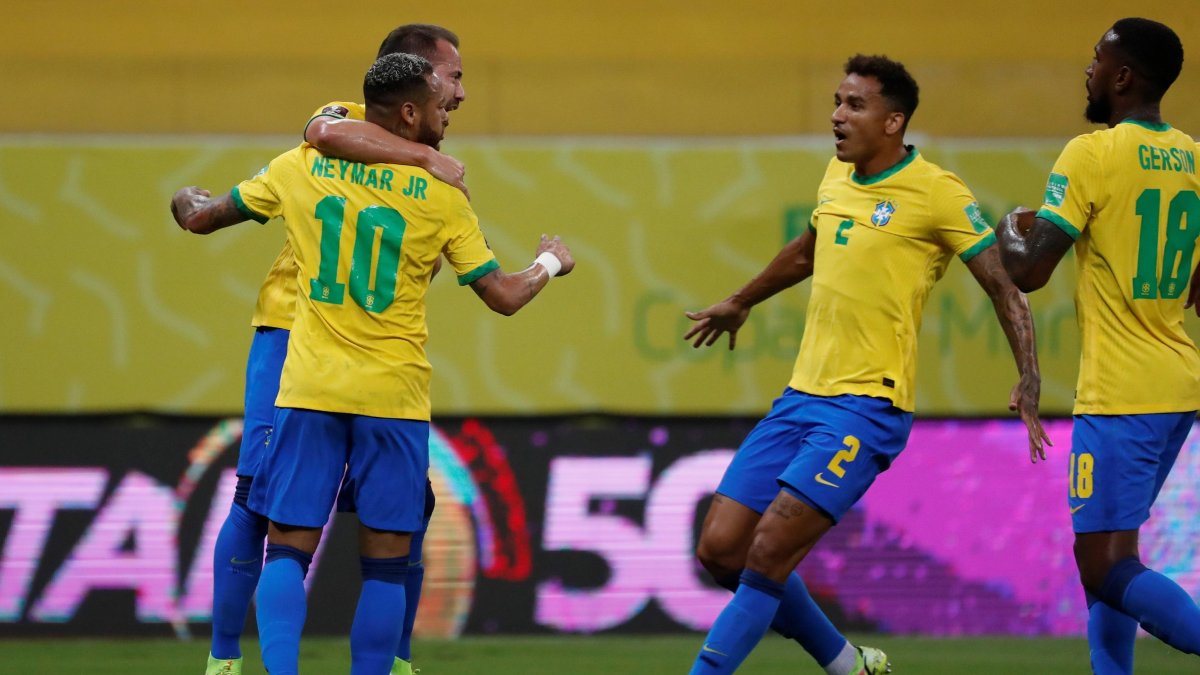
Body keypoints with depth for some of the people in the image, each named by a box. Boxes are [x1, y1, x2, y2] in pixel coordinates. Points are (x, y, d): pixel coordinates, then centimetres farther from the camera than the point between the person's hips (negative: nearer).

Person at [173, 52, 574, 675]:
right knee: (385, 564, 4)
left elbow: (201, 219, 13)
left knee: (288, 551, 3)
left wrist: (188, 199, 38)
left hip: (308, 389, 2)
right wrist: (549, 264, 21)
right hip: (394, 394, -2)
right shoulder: (441, 196, -4)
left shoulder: (300, 168, 3)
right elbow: (504, 297, 0)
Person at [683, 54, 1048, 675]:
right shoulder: (838, 176, 12)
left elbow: (1003, 289, -8)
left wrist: (1028, 382, -21)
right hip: (802, 395, 8)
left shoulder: (936, 193, -9)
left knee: (767, 554, -18)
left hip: (865, 408, -8)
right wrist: (739, 304, 47)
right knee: (720, 549, 4)